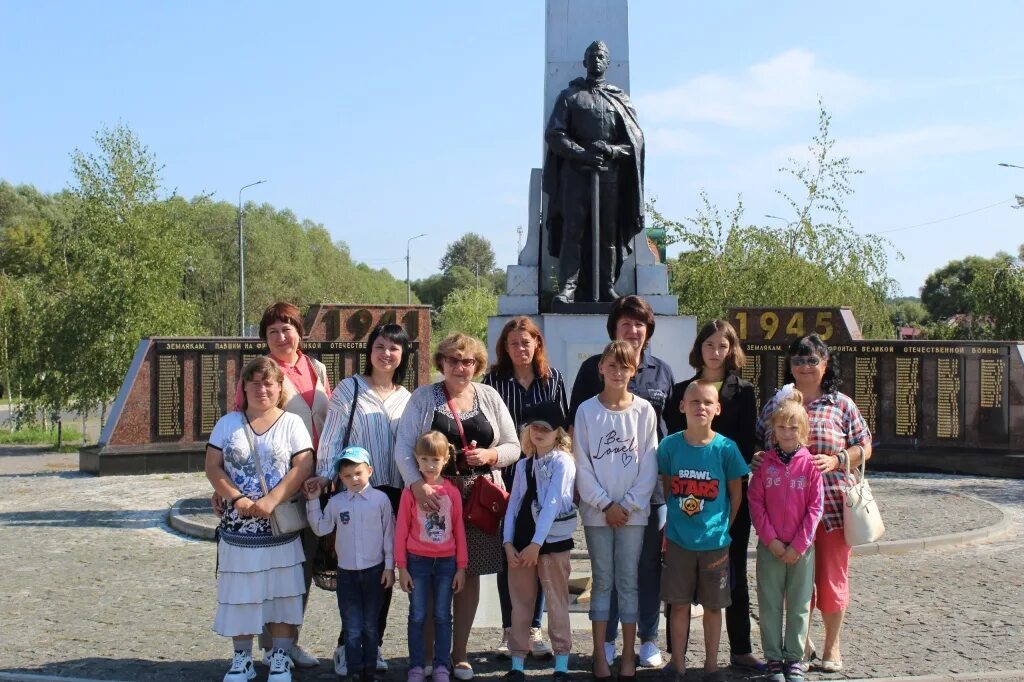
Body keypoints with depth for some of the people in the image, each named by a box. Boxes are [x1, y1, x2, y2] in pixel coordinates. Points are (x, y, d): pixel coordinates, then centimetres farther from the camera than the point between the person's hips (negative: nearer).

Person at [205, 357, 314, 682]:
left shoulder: (292, 423, 1)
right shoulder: (228, 423, 6)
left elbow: (303, 466, -8)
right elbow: (213, 466, 1)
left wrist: (271, 500, -19)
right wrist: (237, 499, -14)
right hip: (237, 527, 2)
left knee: (282, 594, 4)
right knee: (239, 594, 7)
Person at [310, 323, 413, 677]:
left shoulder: (407, 398, 10)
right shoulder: (349, 389, -1)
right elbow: (332, 436, -3)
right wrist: (325, 474, -13)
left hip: (394, 492, 4)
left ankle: (373, 644, 19)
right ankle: (347, 647, 10)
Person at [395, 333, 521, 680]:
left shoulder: (489, 397, 8)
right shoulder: (423, 397, 0)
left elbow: (513, 447, 9)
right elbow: (403, 447, -8)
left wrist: (491, 455, -12)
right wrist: (417, 483, -23)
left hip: (479, 497, 2)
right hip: (433, 495, -2)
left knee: (470, 574, 7)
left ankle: (459, 653, 19)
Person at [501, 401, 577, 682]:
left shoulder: (562, 462, -6)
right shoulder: (523, 465, 12)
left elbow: (552, 504, -14)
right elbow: (513, 505, 10)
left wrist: (536, 544, -19)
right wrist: (508, 543, -2)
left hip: (552, 541, -5)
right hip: (521, 543, 5)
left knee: (557, 604, 2)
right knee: (520, 604, 9)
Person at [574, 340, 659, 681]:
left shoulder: (644, 410, 0)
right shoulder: (587, 410, -1)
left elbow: (649, 464, -1)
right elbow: (582, 465, -3)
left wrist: (629, 504, -8)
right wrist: (605, 504, -9)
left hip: (634, 511, 0)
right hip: (597, 510, 0)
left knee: (628, 582, 5)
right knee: (602, 582, 6)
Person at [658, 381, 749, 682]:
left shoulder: (726, 448, -7)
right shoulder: (670, 445, -4)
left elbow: (736, 493, 3)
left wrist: (724, 527, 1)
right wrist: (668, 526, 4)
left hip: (714, 541, 0)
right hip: (678, 540, 1)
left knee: (713, 606, 10)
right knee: (679, 604, 7)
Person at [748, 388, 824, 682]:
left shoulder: (809, 463, -3)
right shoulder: (764, 462, 0)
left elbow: (815, 506, -4)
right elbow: (756, 502, -1)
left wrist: (798, 545, -9)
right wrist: (771, 540, -9)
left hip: (801, 547, -1)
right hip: (770, 546, 1)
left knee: (799, 604, 8)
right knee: (770, 603, 6)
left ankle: (795, 657, 19)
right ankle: (773, 657, 17)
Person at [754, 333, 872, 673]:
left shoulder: (841, 404, 4)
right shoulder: (775, 404, 9)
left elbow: (864, 448, 4)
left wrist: (836, 460, -13)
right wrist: (756, 460, -6)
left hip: (832, 504, -1)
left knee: (832, 577, 6)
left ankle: (832, 646, 24)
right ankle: (801, 641, 26)